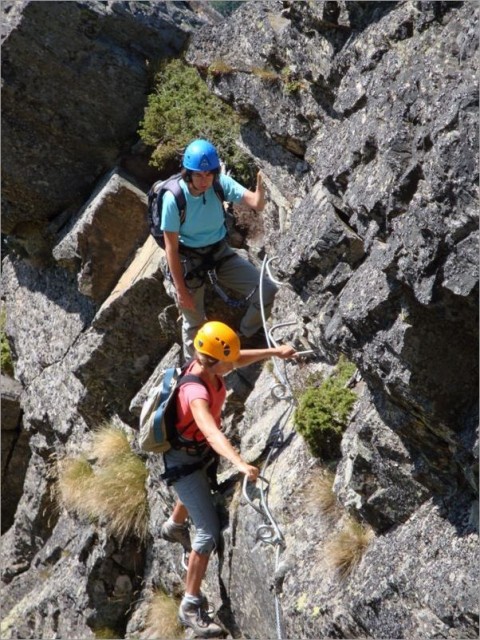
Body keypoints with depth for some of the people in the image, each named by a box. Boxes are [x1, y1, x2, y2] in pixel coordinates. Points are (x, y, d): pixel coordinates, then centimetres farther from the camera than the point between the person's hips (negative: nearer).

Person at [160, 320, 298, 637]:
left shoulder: (207, 366, -16)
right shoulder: (195, 392, -41)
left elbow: (238, 359, 7)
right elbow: (212, 433, -57)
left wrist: (274, 351, 0)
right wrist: (241, 464, -70)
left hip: (201, 453, 9)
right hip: (185, 461, -9)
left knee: (196, 491, 40)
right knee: (209, 532, -11)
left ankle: (174, 526, 72)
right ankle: (191, 606, -3)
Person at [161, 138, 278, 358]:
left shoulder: (220, 183, -16)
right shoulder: (173, 198, -25)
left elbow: (257, 204, -26)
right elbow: (171, 247, -19)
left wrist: (260, 186, -49)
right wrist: (180, 289, -18)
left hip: (220, 252, 4)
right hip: (189, 259, -3)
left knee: (266, 291, -6)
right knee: (194, 322, 7)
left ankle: (248, 332, 24)